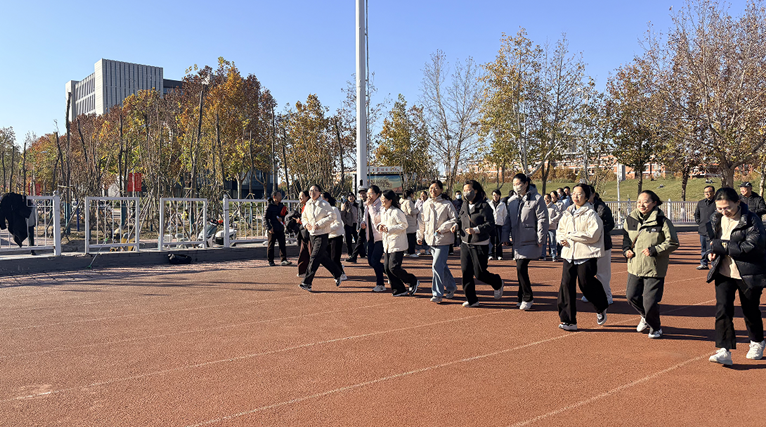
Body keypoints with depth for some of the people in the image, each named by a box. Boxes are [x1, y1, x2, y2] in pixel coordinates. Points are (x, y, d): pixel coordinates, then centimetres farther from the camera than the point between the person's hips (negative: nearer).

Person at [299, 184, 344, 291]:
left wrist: (319, 224, -19)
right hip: (312, 234, 7)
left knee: (314, 258, -11)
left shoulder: (324, 204, -10)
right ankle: (338, 275, 30)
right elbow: (304, 217, 21)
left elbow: (332, 216, -15)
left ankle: (306, 283, -9)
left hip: (322, 234, -7)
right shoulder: (308, 204, 10)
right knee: (322, 257, 13)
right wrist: (306, 224, 0)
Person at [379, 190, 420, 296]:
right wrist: (380, 226, 1)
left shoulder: (396, 212, -14)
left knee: (394, 267, -13)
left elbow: (404, 225, -17)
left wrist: (389, 229, -21)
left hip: (397, 244, -9)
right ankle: (399, 290, 16)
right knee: (387, 267, 6)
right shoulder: (383, 211, 13)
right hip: (387, 244, 9)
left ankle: (414, 282, 7)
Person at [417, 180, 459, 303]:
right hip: (430, 239, 6)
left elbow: (454, 219, -7)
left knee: (437, 265, -12)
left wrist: (442, 228, -15)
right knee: (442, 265, 15)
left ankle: (437, 294, -5)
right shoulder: (426, 204, 11)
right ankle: (451, 287, 33)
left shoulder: (447, 204, -6)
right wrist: (420, 236, 17)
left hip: (443, 239, -6)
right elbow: (422, 221, 18)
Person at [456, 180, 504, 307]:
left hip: (480, 245, -6)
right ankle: (471, 300, 12)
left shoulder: (484, 206, -10)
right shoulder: (464, 206, 11)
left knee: (479, 273, -2)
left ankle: (498, 283, 30)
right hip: (465, 244, 6)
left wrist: (476, 230, -28)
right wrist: (457, 225, -1)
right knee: (466, 272, 0)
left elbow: (490, 224, -16)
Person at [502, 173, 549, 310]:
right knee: (521, 268, 10)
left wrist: (540, 239, -11)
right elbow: (508, 220, 17)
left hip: (530, 241, -6)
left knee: (521, 267, -12)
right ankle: (523, 298, 22)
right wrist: (505, 237, 11)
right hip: (517, 240, 6)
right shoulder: (512, 200, 11)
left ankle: (527, 298, 3)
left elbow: (542, 220, -8)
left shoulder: (537, 199, -7)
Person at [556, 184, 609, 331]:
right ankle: (569, 321, 4)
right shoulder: (567, 213, 13)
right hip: (569, 254, 5)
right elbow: (560, 230, 19)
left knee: (586, 284, 0)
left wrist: (571, 235, -13)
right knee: (566, 284, -3)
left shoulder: (591, 214, -6)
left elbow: (593, 235, -15)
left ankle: (601, 309, 32)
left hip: (586, 255, -5)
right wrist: (562, 239, -4)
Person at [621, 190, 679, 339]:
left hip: (655, 269, -5)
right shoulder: (630, 220, 4)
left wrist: (654, 250, -18)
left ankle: (655, 327, 24)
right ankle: (645, 317, 42)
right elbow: (625, 237, 20)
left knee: (650, 302, -5)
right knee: (632, 296, 11)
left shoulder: (662, 221, -11)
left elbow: (673, 243, -9)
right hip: (635, 267, 5)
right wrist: (626, 249, 3)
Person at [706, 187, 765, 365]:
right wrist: (711, 252, 0)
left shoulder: (751, 219, -13)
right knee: (722, 309, -8)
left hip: (748, 274, -4)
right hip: (724, 272, 4)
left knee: (751, 311, 13)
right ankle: (724, 351, -8)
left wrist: (721, 245, -20)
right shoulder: (716, 219, 4)